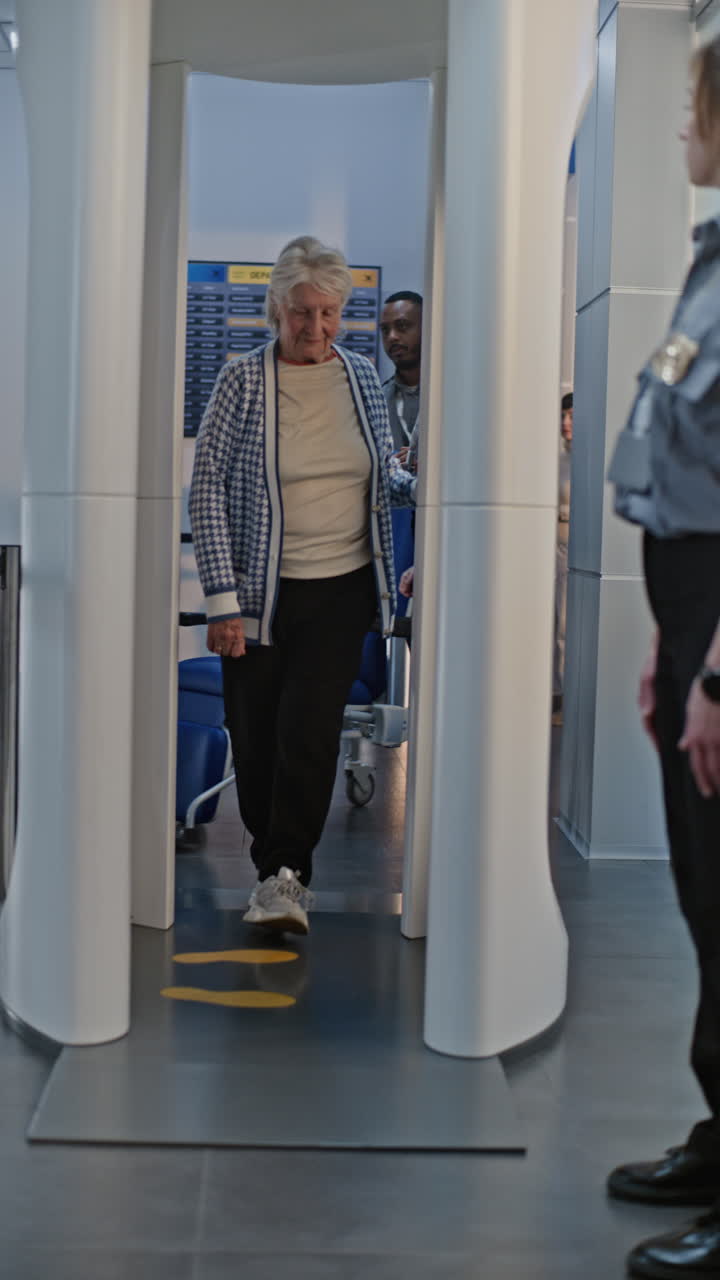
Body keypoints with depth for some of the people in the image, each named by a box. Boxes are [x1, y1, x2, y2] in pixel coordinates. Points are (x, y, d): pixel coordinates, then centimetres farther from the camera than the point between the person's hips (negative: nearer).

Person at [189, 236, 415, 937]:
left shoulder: (363, 377, 6)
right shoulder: (242, 380, -4)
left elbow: (383, 472, 18)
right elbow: (207, 487, -6)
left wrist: (418, 486, -7)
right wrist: (222, 599, -12)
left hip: (341, 588, 1)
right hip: (260, 590, -1)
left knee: (310, 731, -9)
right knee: (254, 736, 4)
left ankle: (285, 874, 1)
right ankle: (275, 867, 25)